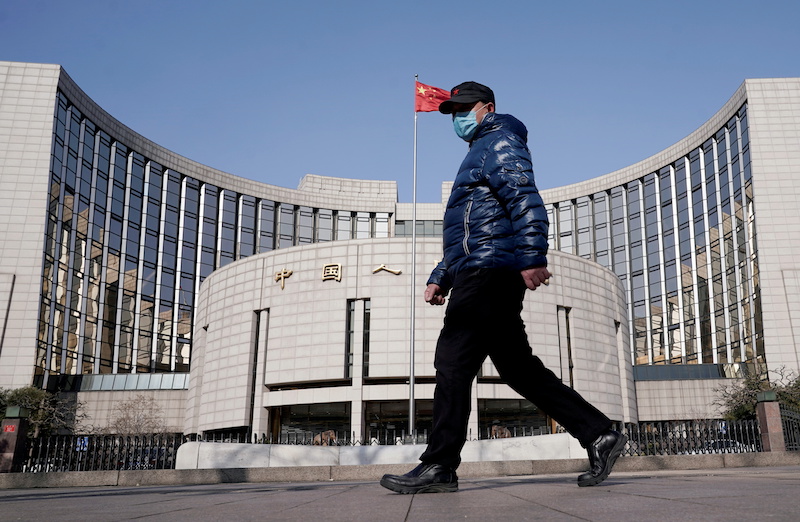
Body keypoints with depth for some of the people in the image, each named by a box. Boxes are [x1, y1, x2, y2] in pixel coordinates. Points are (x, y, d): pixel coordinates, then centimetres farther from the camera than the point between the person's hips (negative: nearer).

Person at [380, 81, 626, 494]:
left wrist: (532, 258, -27)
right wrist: (440, 278, 24)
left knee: (453, 360, -12)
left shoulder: (500, 142, 2)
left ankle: (438, 467, -9)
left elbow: (527, 201, -15)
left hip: (489, 272, -10)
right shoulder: (478, 155, 32)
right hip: (480, 275, 10)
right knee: (519, 367, 7)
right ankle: (599, 435, 9)